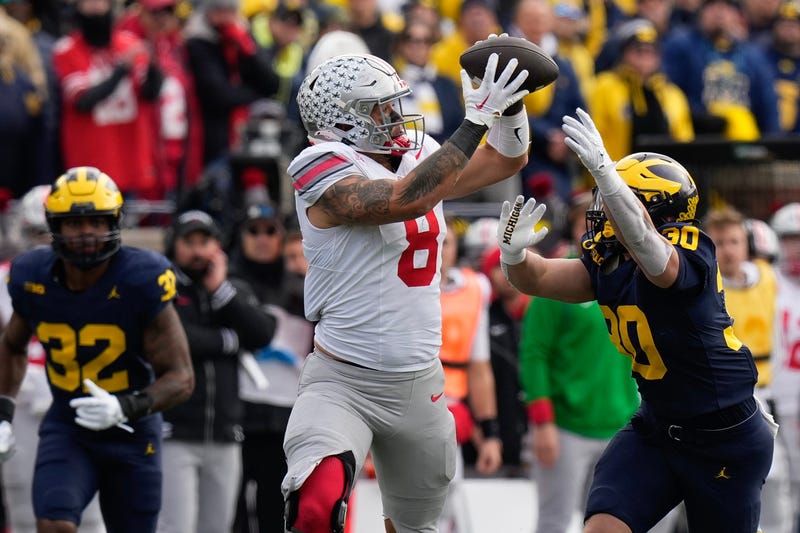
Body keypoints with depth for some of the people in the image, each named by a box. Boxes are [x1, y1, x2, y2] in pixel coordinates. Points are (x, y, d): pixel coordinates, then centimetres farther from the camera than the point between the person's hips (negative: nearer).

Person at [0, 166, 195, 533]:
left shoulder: (142, 282, -20)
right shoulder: (34, 279, -9)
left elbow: (181, 378, -17)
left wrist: (125, 408, -34)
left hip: (132, 435, -1)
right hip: (66, 430, 1)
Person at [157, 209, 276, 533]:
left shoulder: (237, 293, 17)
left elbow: (262, 335, -1)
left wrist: (220, 290, -5)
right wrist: (227, 340, -5)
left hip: (225, 438, 5)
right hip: (174, 437, -5)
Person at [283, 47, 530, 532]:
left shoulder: (418, 157, 7)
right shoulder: (328, 176, -15)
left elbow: (506, 161, 15)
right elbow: (406, 200, -30)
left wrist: (510, 105, -6)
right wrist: (478, 119, -29)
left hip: (418, 385, 7)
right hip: (343, 383, -7)